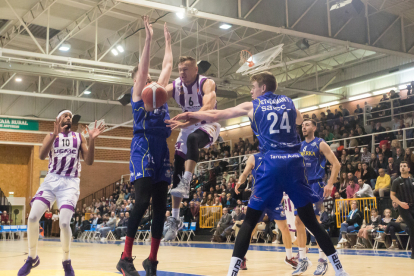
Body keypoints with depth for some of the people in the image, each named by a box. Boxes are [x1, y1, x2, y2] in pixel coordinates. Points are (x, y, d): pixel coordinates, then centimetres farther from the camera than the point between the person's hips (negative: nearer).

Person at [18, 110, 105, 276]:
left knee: (64, 222, -18)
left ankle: (67, 261, 4)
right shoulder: (51, 136, 10)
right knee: (33, 217, -14)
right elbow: (42, 156, -9)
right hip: (51, 180, 1)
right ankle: (32, 258, 7)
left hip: (70, 182, -1)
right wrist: (55, 134, -21)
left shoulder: (79, 137, 12)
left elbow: (89, 161, 1)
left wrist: (92, 139, -13)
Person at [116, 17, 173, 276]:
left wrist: (168, 41, 31)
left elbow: (168, 65, 27)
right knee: (143, 200, -18)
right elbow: (143, 65, -3)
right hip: (143, 147, -6)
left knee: (160, 205, 2)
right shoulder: (137, 92, 8)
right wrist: (149, 38, -5)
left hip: (162, 149, 6)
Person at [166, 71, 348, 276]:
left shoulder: (252, 106, 10)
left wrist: (189, 116, 28)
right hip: (295, 161, 3)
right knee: (310, 220, 11)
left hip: (272, 163, -3)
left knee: (250, 219, 4)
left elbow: (215, 116, 14)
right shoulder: (288, 102, 18)